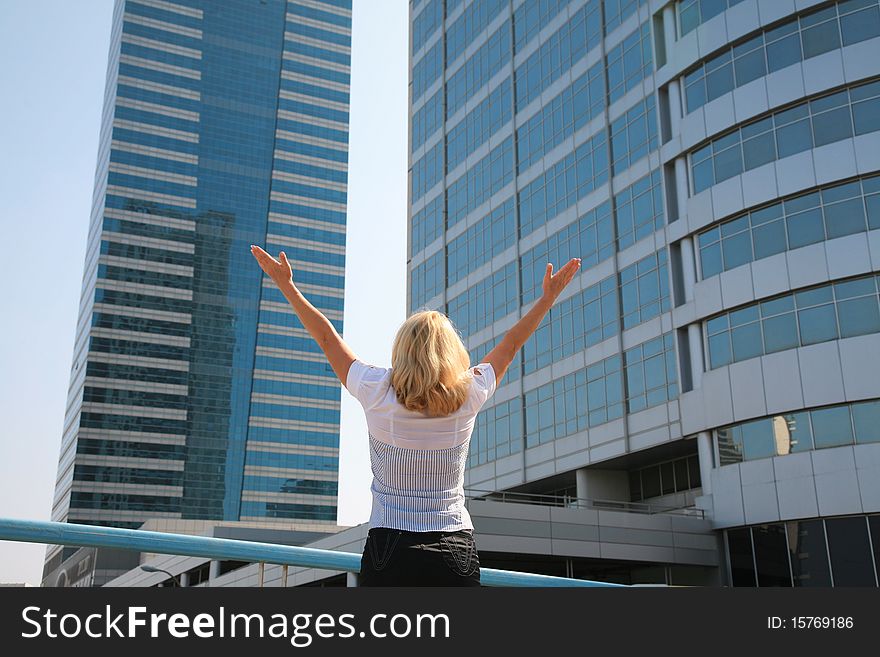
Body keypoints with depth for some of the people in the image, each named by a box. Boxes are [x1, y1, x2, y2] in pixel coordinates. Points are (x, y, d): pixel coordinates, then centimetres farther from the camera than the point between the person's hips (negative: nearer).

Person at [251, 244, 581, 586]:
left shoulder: (379, 393, -8)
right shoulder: (468, 397, -3)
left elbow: (328, 339, 5)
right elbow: (509, 347, 12)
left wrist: (287, 285, 17)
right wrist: (548, 297, 26)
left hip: (390, 550, -2)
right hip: (458, 554, 2)